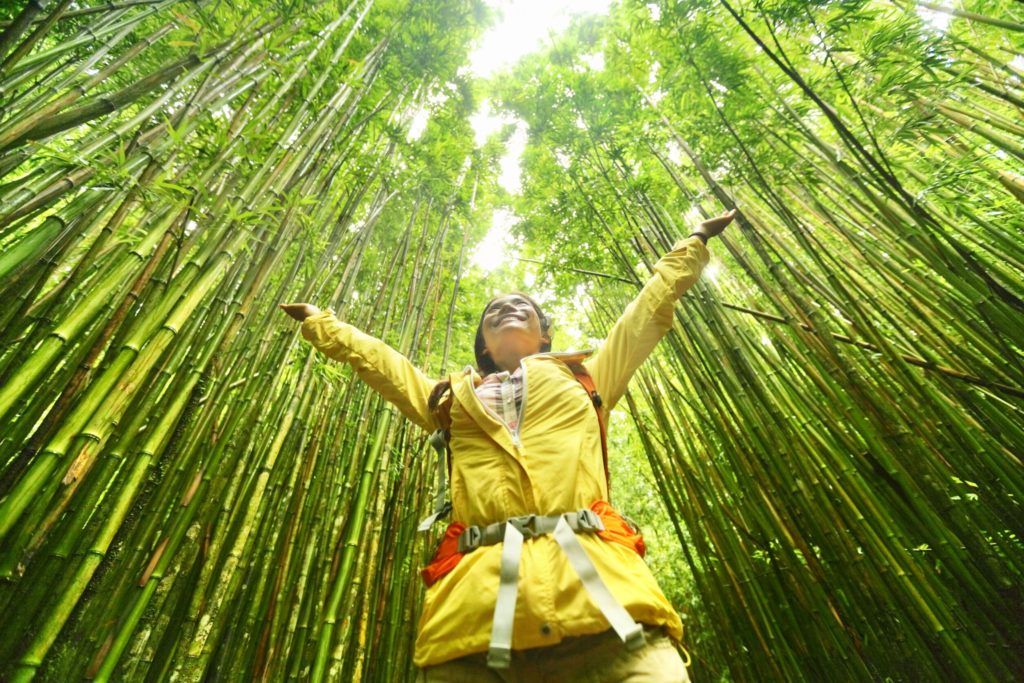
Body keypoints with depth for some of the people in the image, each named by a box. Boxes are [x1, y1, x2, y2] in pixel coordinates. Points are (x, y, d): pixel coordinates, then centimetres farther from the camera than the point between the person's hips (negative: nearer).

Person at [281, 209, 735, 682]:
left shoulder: (586, 378, 25)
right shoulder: (451, 399, 26)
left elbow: (651, 308, 34)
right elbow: (371, 355, 37)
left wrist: (695, 242, 46)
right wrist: (317, 321, 49)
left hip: (599, 586, 0)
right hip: (474, 596, 1)